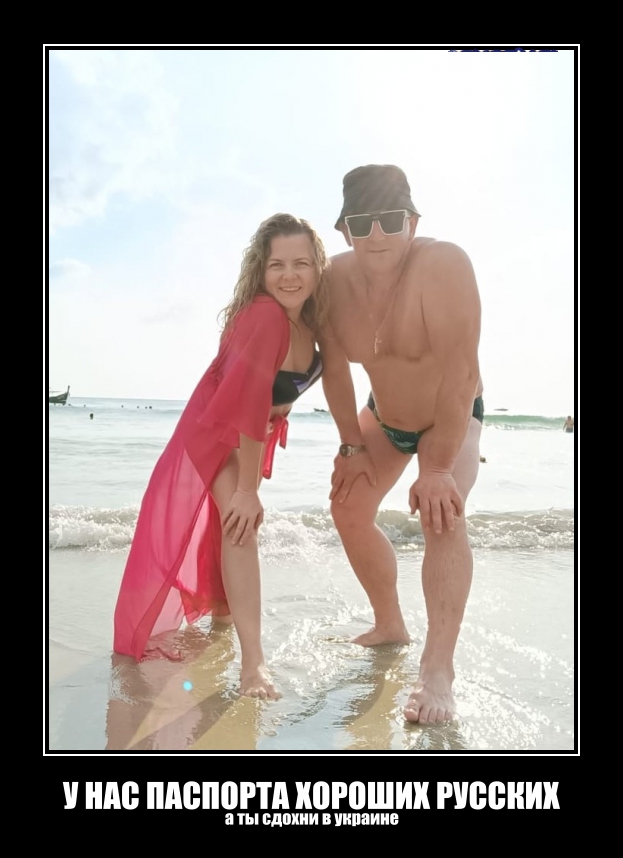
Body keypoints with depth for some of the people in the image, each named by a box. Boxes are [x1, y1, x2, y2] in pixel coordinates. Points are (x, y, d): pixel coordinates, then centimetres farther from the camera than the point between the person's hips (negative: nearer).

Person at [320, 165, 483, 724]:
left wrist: (437, 468, -33)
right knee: (349, 508, 3)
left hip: (453, 418, -5)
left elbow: (460, 371, -35)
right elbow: (335, 367, -10)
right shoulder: (337, 278, -18)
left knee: (441, 514, -26)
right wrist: (351, 445, -9)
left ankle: (437, 673, -20)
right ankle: (390, 625, 24)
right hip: (383, 416, 5)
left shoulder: (443, 265, -33)